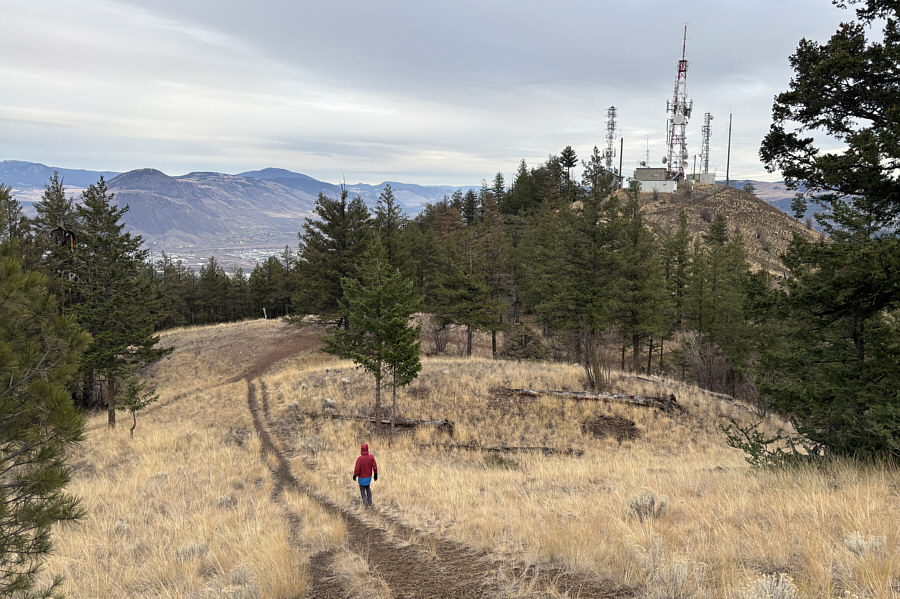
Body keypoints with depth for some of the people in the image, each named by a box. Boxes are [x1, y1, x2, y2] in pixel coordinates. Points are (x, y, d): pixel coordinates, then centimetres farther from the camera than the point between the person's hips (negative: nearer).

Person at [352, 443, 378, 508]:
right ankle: (370, 503, 25)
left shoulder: (359, 458, -26)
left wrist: (355, 476, -3)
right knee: (368, 489, 24)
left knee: (362, 490, 13)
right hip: (369, 476, 4)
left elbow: (357, 469, -20)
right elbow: (375, 467, -8)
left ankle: (366, 504, 11)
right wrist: (375, 474, 7)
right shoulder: (371, 457, -15)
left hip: (362, 477, -4)